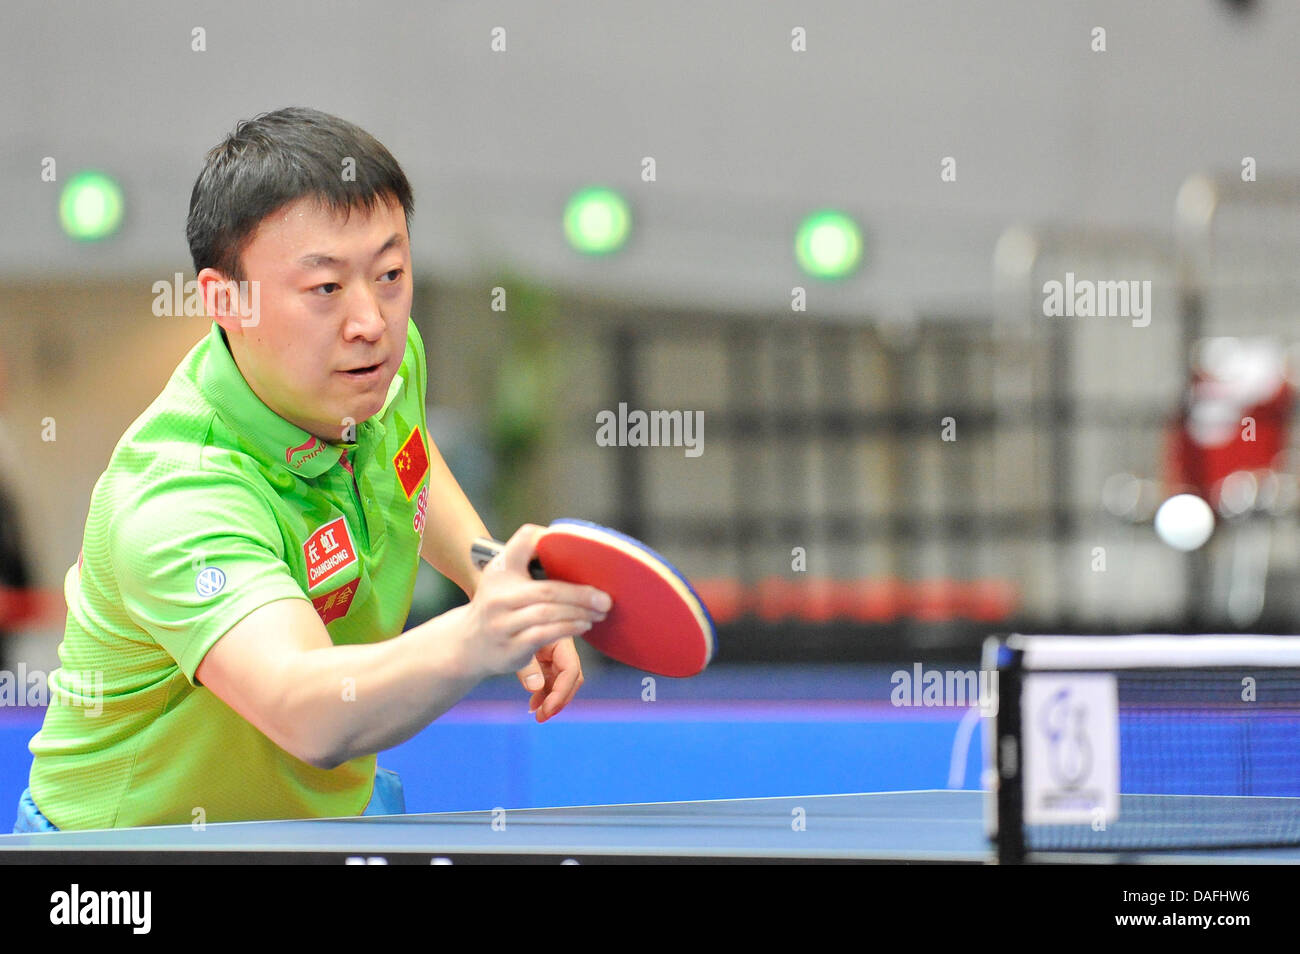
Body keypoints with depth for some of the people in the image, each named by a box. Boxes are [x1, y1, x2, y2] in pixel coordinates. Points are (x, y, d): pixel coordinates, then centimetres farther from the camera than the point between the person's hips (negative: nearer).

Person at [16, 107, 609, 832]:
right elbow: (310, 715, -49)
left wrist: (494, 582, 1)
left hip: (336, 801, 7)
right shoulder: (174, 496, -34)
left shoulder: (384, 360, -10)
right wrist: (470, 642, -65)